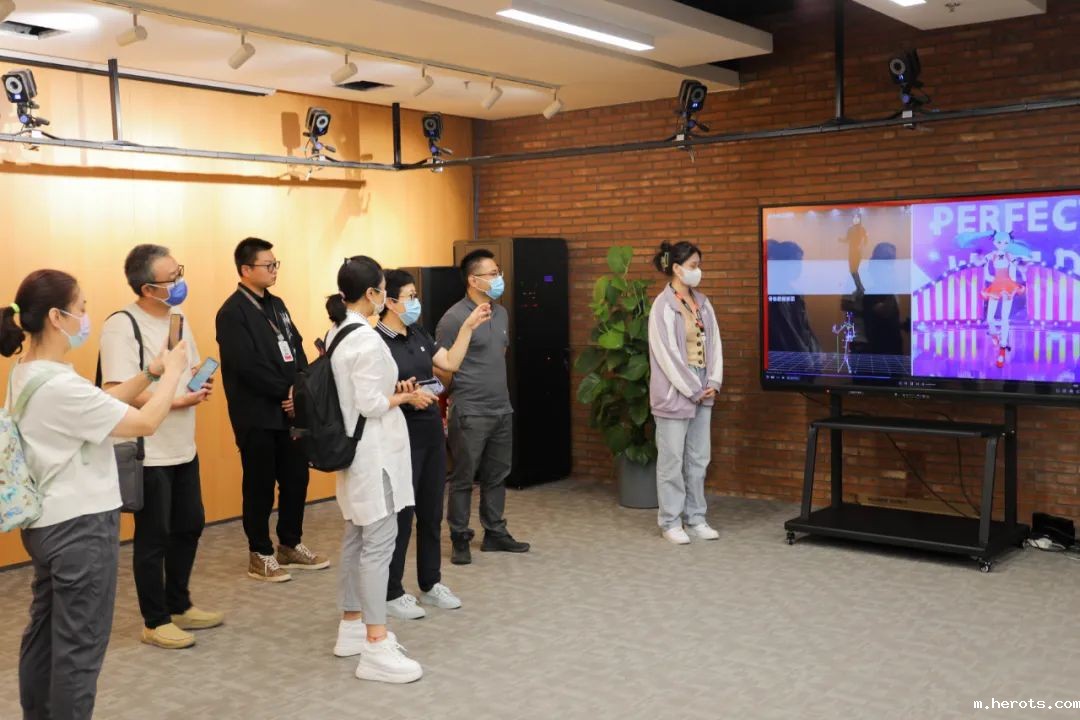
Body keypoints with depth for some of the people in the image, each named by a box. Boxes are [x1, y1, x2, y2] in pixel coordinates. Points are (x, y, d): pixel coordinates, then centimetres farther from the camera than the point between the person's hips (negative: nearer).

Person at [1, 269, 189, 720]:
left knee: (44, 632, 19)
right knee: (78, 646, 3)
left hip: (49, 523, 10)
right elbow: (147, 423, -20)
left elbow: (99, 404, 12)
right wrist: (172, 372, -7)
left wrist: (150, 374, 3)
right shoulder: (58, 385, -25)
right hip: (80, 527, -10)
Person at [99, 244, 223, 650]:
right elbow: (118, 392, -24)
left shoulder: (177, 319, 8)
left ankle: (179, 606, 33)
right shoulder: (121, 326, -18)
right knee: (154, 538, 4)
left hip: (184, 448, 8)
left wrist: (199, 385, -4)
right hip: (147, 454, -8)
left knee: (189, 527, 17)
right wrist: (177, 400, -24)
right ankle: (156, 622, 18)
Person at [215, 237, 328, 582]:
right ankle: (260, 555, 16)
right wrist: (285, 390, -14)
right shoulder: (232, 312, -12)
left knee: (297, 478, 11)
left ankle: (290, 546, 26)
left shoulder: (276, 305, 13)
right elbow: (247, 366, -20)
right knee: (260, 487, 3)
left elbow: (296, 349, 11)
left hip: (289, 410, 7)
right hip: (257, 415, -7)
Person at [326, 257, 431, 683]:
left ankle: (351, 626, 26)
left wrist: (395, 392, 13)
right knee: (379, 541, -7)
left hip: (354, 448, 10)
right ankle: (375, 647, -4)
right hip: (375, 451, -10)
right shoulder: (367, 339, -20)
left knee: (356, 537, 16)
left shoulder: (336, 333, 9)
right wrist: (405, 397, -7)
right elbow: (371, 404, -22)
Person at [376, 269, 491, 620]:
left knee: (432, 512, 14)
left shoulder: (418, 334, 9)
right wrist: (401, 394, -32)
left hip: (432, 432, 8)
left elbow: (450, 362, 9)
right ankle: (392, 593, 14)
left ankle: (430, 584, 28)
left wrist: (469, 326, 6)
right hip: (401, 437, -8)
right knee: (400, 515, 1)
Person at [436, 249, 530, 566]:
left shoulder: (501, 313, 10)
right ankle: (460, 540, 14)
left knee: (497, 476, 15)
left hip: (502, 410, 7)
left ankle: (495, 534, 27)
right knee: (463, 479, 3)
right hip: (470, 414, -7)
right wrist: (457, 397, -6)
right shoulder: (454, 318, -14)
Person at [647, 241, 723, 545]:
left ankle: (696, 519, 22)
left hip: (702, 392, 7)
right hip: (675, 392, -7)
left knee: (698, 459, 12)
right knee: (672, 461, 2)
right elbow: (667, 354, -15)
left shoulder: (702, 303, 9)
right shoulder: (663, 306, -12)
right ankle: (671, 522, 12)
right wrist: (693, 390, -13)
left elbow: (713, 343, 10)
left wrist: (713, 382, -2)